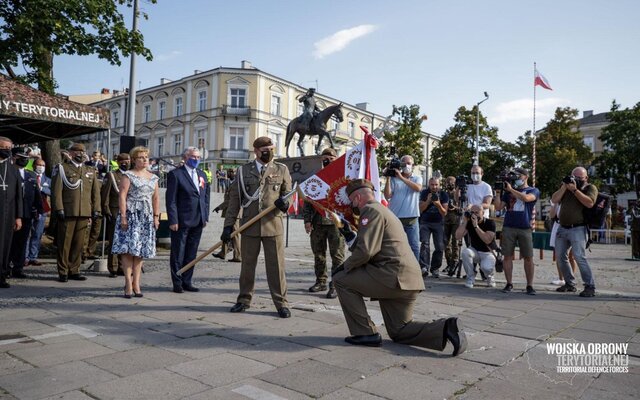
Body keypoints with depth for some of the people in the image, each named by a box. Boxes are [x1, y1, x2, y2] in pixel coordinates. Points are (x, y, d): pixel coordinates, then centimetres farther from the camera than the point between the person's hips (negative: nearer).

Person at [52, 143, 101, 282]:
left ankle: (74, 270, 16)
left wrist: (96, 209, 7)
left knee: (78, 243, 7)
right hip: (67, 212, -3)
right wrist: (59, 209, -10)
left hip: (84, 213, 4)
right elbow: (57, 190, -2)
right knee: (64, 243, 2)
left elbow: (96, 191, 15)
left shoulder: (91, 171, 17)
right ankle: (63, 272, 10)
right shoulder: (62, 168, 5)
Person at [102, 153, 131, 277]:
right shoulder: (111, 175, 4)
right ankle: (113, 269, 6)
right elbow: (104, 195, -1)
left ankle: (121, 267, 15)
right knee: (114, 241, -1)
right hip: (115, 213, -4)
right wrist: (106, 211, -8)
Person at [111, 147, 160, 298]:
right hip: (130, 215, -5)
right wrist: (123, 216, -15)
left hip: (146, 217, 5)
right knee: (129, 249, -8)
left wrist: (156, 216, 7)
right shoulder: (128, 175, -2)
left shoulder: (153, 177, 14)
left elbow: (156, 198, 14)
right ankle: (128, 283, -4)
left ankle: (136, 283, 11)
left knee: (140, 250, 6)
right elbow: (122, 196, -8)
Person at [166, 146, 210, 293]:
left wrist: (205, 217, 9)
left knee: (191, 254, 12)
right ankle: (177, 283, 15)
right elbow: (171, 199, -9)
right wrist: (173, 220, -15)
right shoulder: (175, 174, -5)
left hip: (198, 221, 6)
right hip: (182, 221, -6)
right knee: (178, 254, 5)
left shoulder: (202, 174, 15)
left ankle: (187, 282, 22)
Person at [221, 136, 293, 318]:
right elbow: (234, 199, 7)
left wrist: (285, 203, -15)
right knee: (247, 264, 11)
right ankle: (244, 300, 25)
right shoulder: (243, 171, 7)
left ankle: (281, 303, 12)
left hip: (273, 224, -1)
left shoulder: (282, 170, 6)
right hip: (249, 225, 1)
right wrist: (228, 224, 1)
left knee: (276, 265, 2)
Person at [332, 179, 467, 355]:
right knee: (399, 332, 19)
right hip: (409, 281, 10)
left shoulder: (371, 210, -7)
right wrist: (348, 234, 25)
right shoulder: (383, 210, 25)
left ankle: (365, 333, 2)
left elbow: (365, 251, -18)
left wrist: (345, 266, -4)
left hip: (394, 277, -10)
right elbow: (368, 248, 24)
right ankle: (445, 328, 2)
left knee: (340, 279, 1)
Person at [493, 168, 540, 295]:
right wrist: (498, 192, -2)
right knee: (507, 256, 1)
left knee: (528, 257, 0)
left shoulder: (533, 191, 7)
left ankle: (530, 285, 8)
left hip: (525, 228, -2)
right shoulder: (508, 191, 14)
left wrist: (511, 189, -11)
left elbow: (526, 198, -16)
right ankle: (509, 284, 9)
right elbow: (498, 207, 7)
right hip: (508, 227, 2)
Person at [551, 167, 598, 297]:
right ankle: (570, 284, 21)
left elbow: (589, 203, -16)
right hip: (562, 228, 6)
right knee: (561, 257, 9)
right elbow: (554, 200, 3)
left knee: (580, 257, -16)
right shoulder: (566, 186, 16)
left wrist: (575, 189, -17)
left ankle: (590, 287, -8)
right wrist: (564, 186, -6)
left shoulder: (590, 188, 2)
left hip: (577, 229, -6)